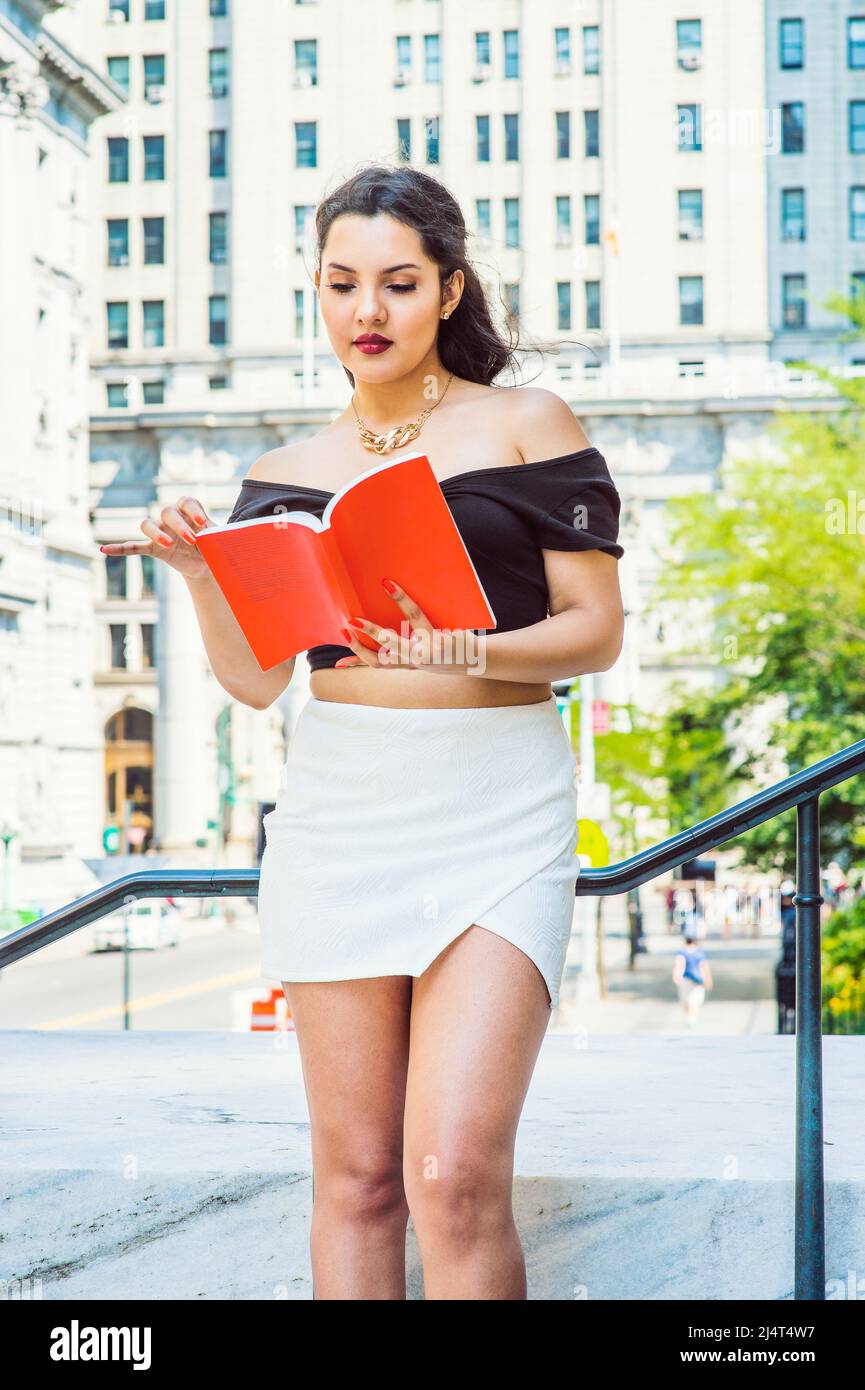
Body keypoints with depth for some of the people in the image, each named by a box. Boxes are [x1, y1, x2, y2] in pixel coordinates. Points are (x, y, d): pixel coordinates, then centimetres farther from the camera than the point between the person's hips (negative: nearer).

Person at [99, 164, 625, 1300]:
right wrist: (201, 573, -6)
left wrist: (465, 652, -16)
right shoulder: (285, 473, 15)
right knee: (355, 1172, 5)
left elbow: (597, 631, 1)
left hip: (496, 805, -3)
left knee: (455, 1173, -15)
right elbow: (255, 678, 12)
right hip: (338, 805, 3)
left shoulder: (527, 426, 5)